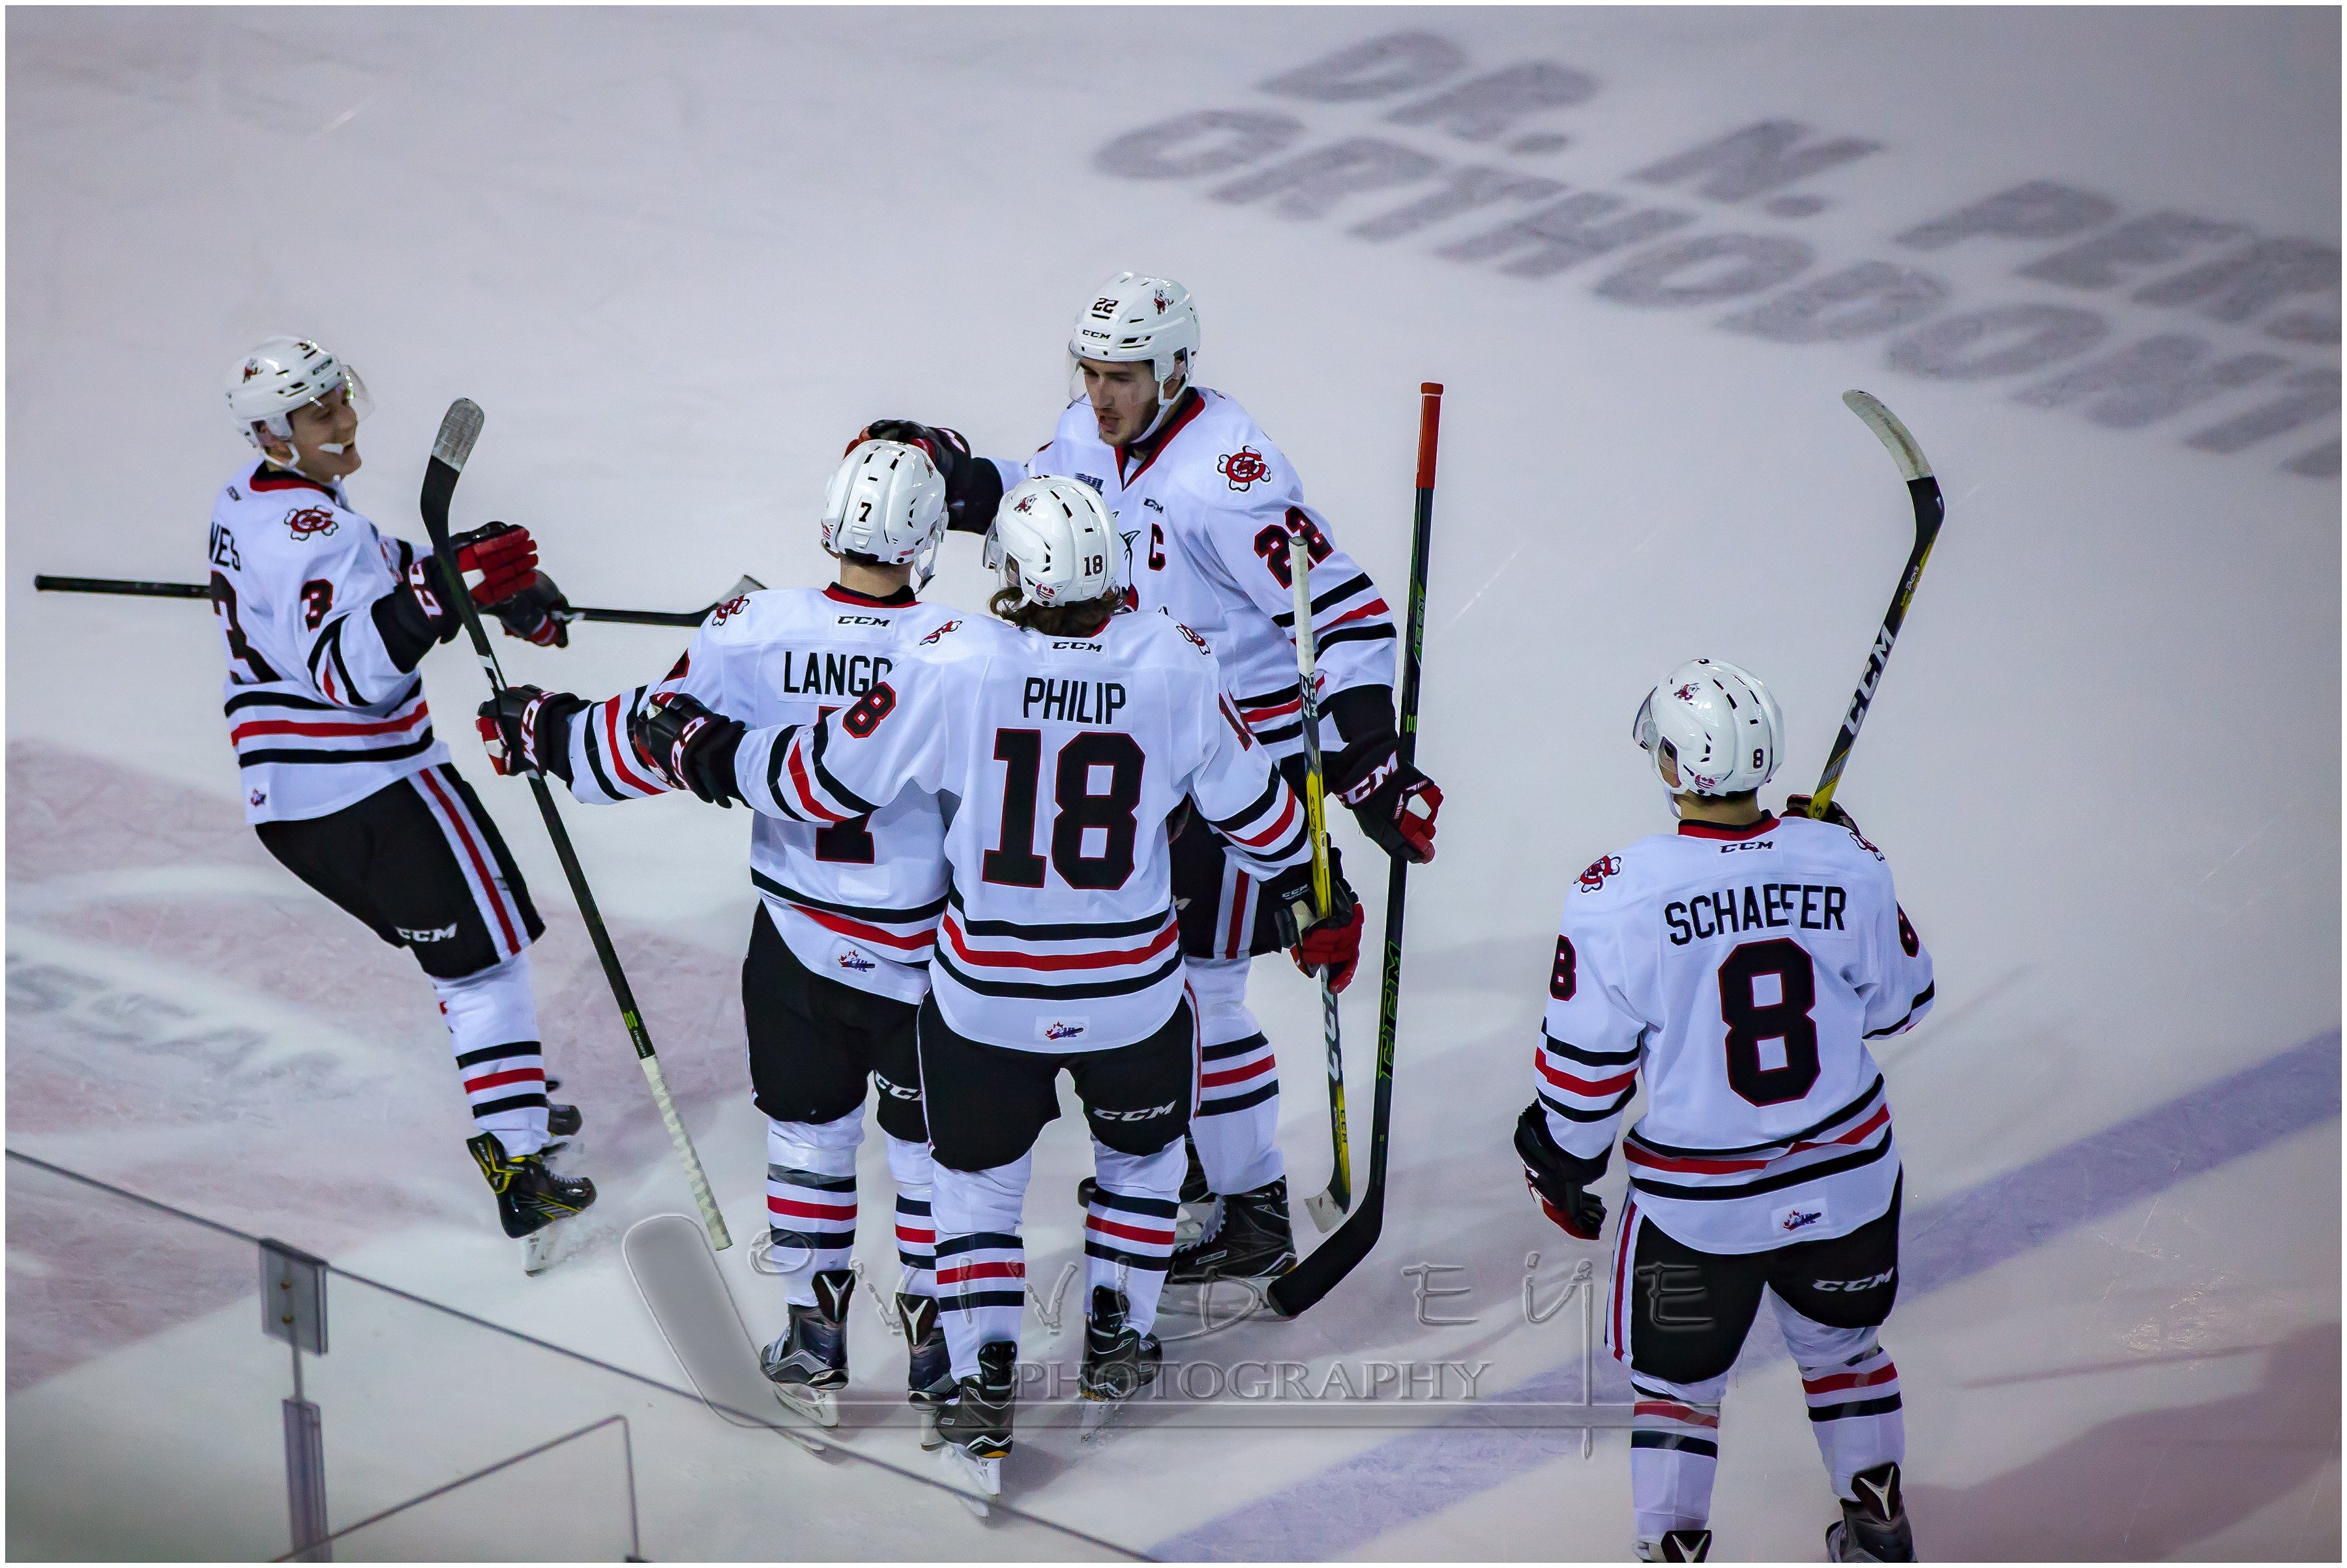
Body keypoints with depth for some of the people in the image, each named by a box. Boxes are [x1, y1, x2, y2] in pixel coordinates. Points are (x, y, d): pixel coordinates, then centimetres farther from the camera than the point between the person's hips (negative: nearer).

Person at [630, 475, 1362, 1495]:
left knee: (979, 1178, 19)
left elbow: (824, 780, -9)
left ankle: (982, 1390, 13)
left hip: (986, 996, -1)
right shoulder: (1174, 665, -12)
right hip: (1132, 992, 1)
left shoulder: (954, 666, -17)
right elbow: (1251, 803, 1)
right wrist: (1310, 899, 19)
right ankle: (1115, 1343, 35)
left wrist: (706, 748, 6)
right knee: (1141, 1150, 29)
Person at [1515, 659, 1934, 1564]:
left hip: (1696, 1204, -3)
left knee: (1676, 1380, 17)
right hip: (1848, 1176, 3)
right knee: (1840, 1345, 27)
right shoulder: (1843, 865, -12)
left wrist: (1560, 1168, 6)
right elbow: (1899, 1004, 3)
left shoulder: (1619, 897, -20)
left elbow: (1584, 1065, -12)